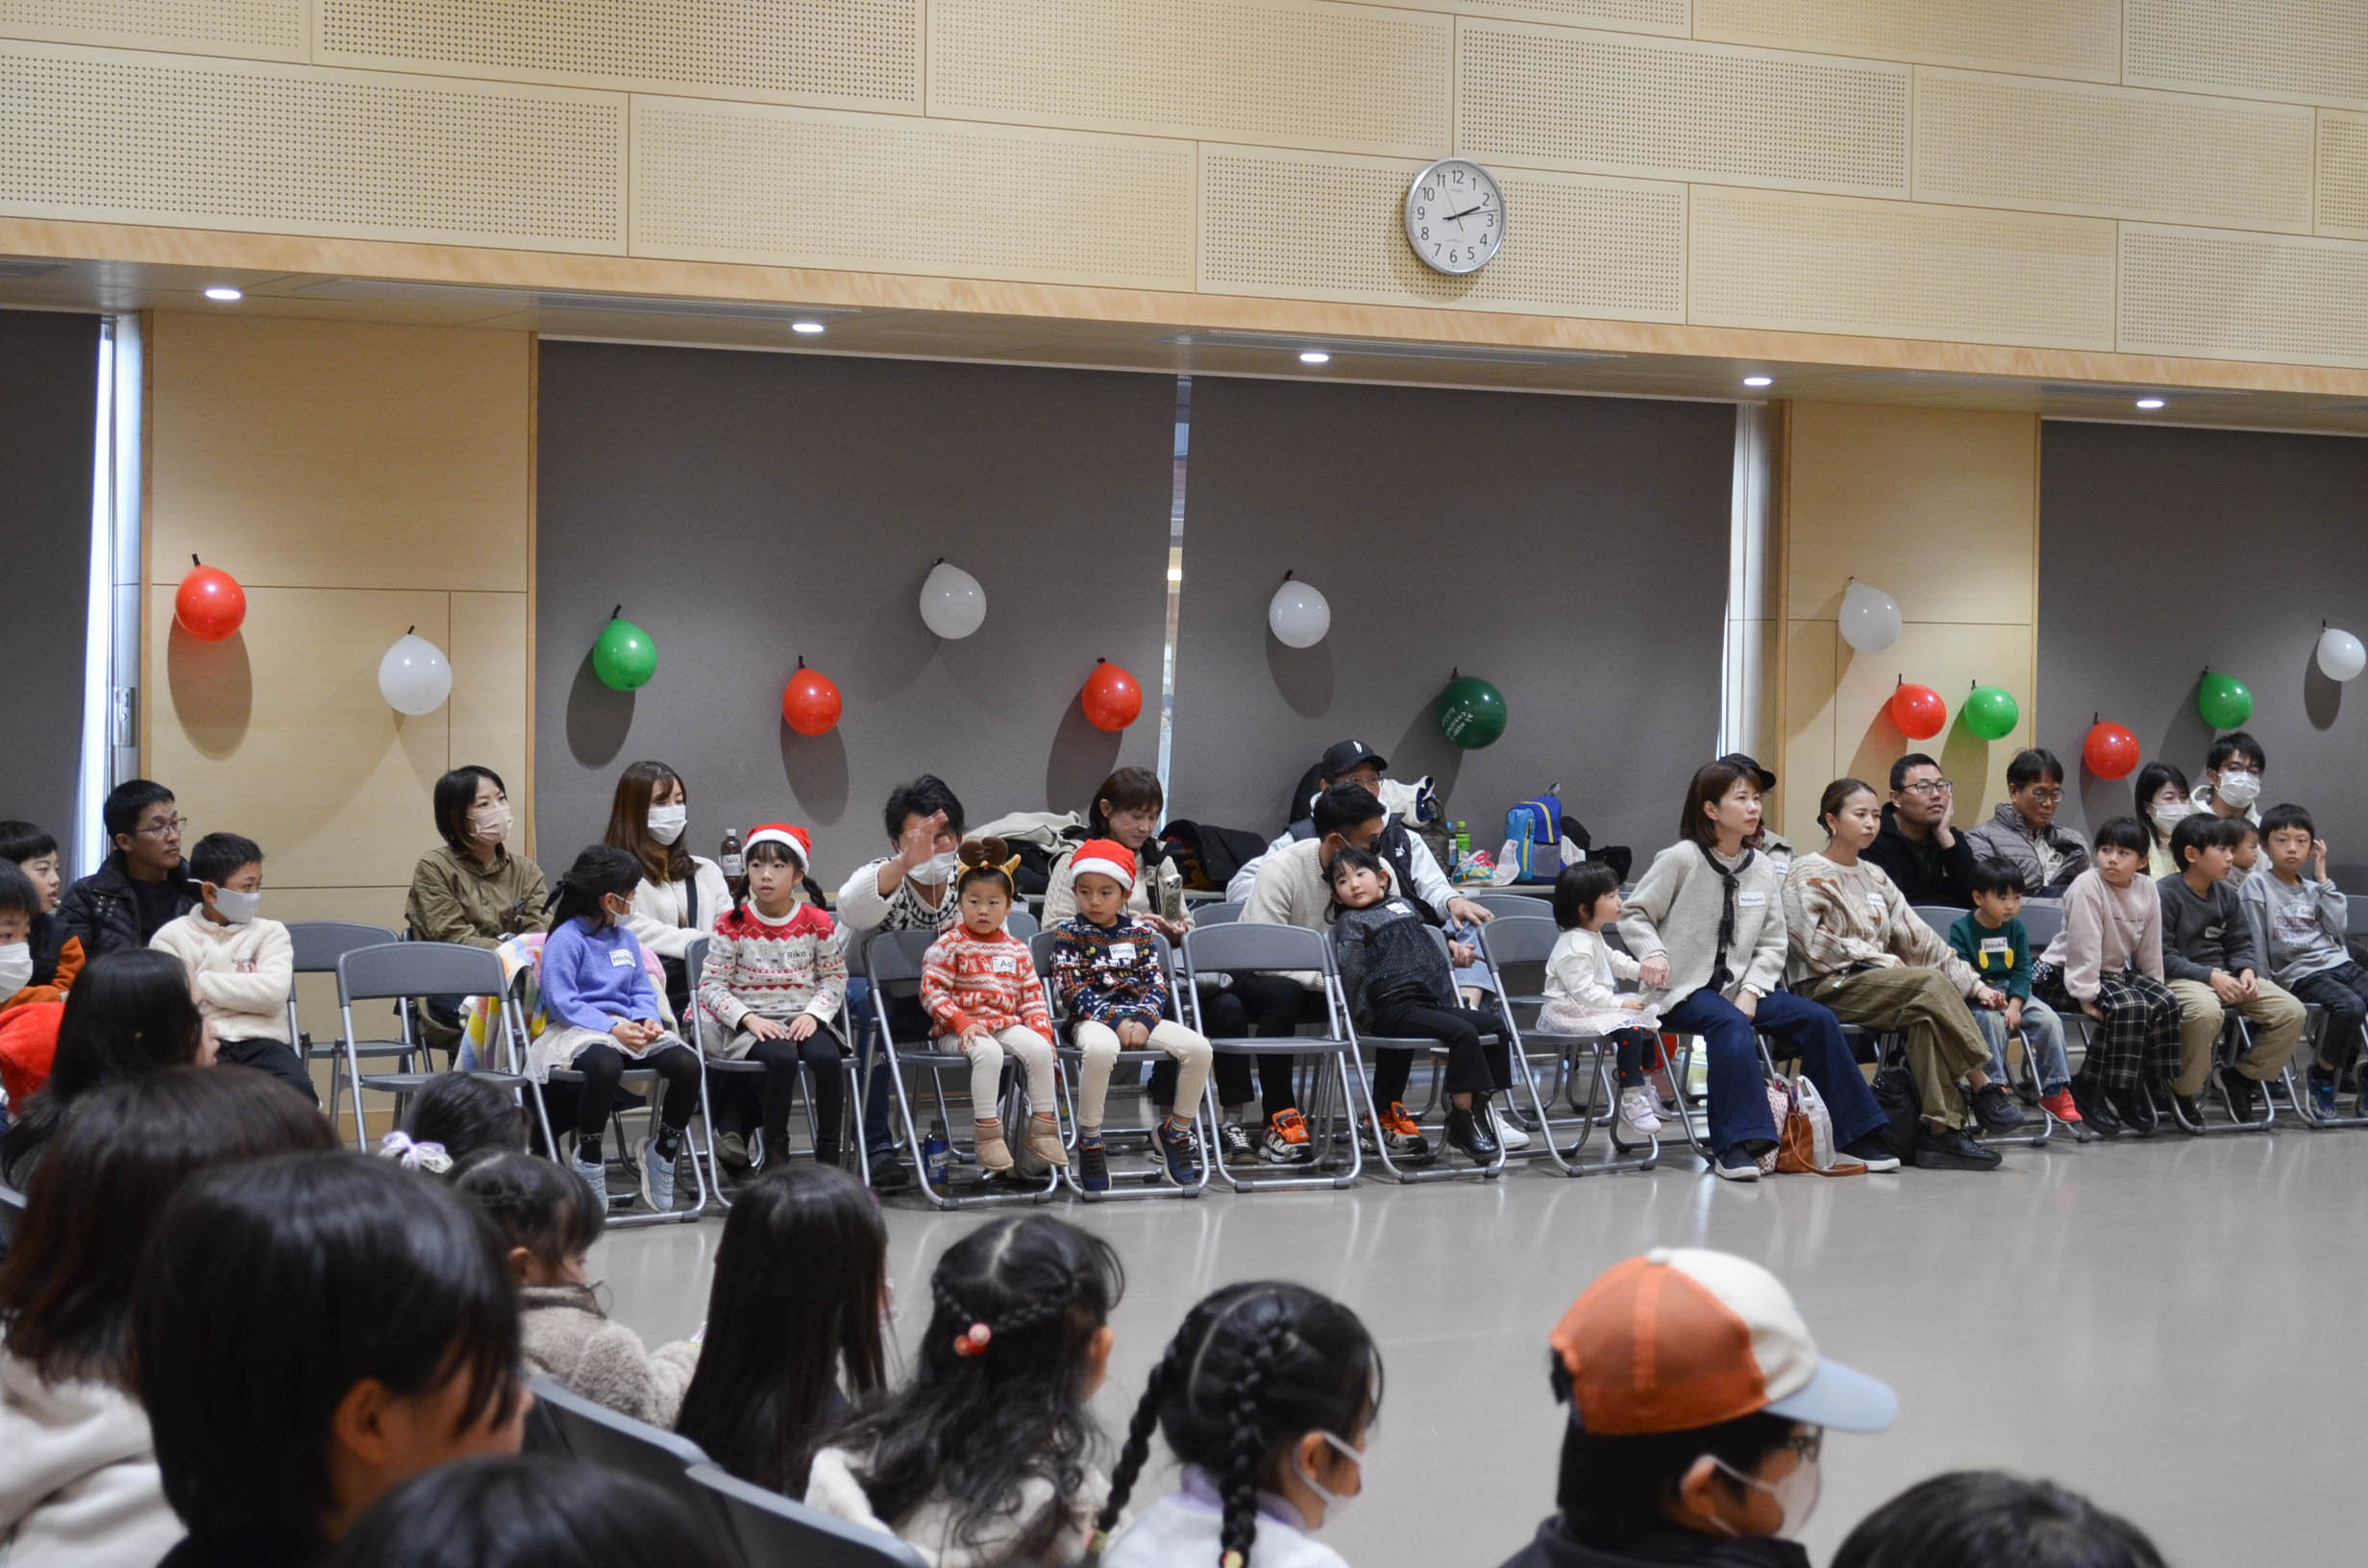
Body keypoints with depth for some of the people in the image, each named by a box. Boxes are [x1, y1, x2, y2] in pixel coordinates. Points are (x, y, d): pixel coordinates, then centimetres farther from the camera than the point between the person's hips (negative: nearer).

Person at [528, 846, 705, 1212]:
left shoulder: (626, 939, 19)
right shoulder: (565, 940, -4)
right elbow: (561, 1003, -11)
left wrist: (648, 1019, -4)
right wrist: (612, 1027, -20)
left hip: (628, 1027, 6)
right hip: (578, 1030, -6)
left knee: (687, 1063, -22)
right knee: (606, 1065, -42)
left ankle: (662, 1151, 0)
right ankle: (587, 1158, -18)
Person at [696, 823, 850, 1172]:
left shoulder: (818, 924, 3)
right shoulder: (732, 924, -2)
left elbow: (833, 979, 8)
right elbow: (712, 985, -2)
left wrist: (813, 1015, -10)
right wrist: (749, 1019, -15)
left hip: (803, 1019, 2)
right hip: (750, 1023, -2)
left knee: (826, 1057, -31)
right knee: (782, 1058, -34)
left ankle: (829, 1154, -17)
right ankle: (775, 1152, -17)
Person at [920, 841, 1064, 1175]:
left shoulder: (1017, 950, 13)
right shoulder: (948, 946, -2)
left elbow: (1032, 997, 15)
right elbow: (931, 991, -9)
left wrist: (1042, 1030, 0)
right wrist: (962, 1022, -20)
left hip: (1006, 1026, 5)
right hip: (958, 1031, -4)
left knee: (1038, 1048, -23)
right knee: (988, 1052, -35)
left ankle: (1043, 1125, -13)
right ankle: (986, 1132, -28)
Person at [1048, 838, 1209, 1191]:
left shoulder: (1142, 932, 11)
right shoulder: (1067, 934, 2)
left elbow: (1157, 985, 6)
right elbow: (1073, 990, -7)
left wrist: (1143, 1022, -14)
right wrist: (1116, 1022, -17)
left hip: (1140, 1018, 4)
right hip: (1093, 1019, -4)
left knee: (1198, 1047, -20)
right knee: (1100, 1049, -42)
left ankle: (1176, 1132, 0)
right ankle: (1089, 1141, -24)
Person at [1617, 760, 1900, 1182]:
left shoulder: (1763, 869, 8)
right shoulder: (1680, 859, -7)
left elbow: (1772, 942, 9)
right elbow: (1634, 915, -1)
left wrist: (1751, 990, -7)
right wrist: (1653, 953, -20)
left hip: (1740, 988, 5)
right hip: (1683, 989, -5)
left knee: (1816, 1018, -13)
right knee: (1730, 1022, -36)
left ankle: (1855, 1135, -3)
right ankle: (1737, 1144, -40)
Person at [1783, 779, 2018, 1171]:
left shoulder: (1874, 876, 22)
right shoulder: (1807, 874, 2)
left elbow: (1918, 935, 15)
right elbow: (1816, 945, -11)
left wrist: (1974, 984, 6)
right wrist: (1882, 961, -13)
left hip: (1874, 982, 6)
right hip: (1826, 988, -6)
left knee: (1925, 1018, -28)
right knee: (1931, 982, -28)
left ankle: (1941, 1131, -34)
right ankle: (1983, 1088, -26)